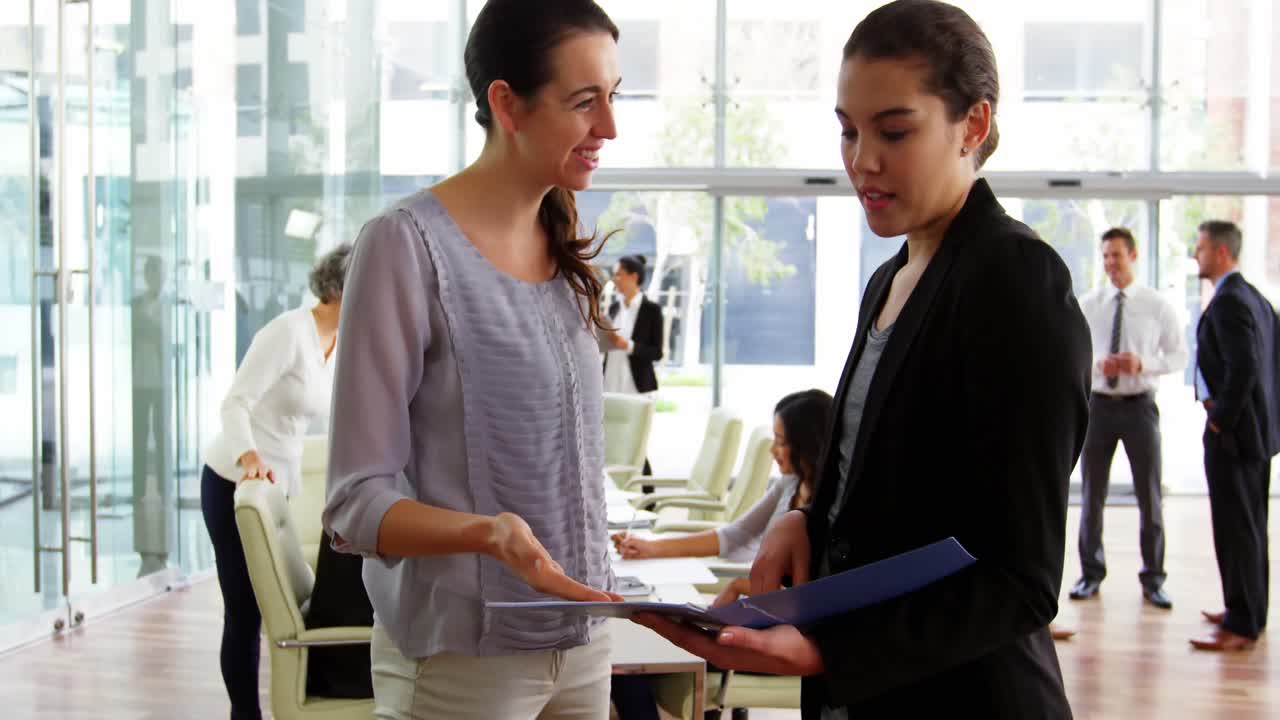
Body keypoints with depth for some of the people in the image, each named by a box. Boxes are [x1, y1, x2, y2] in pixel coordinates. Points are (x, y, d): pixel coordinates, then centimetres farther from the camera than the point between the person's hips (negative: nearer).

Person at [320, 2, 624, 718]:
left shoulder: (565, 248, 6)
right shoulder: (407, 244, -14)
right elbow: (357, 503, -15)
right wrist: (489, 533, -30)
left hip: (582, 640, 6)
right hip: (462, 658, -6)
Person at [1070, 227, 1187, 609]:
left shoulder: (1157, 306, -2)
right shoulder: (1087, 305, 2)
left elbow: (1179, 355, 1)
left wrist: (1143, 363, -17)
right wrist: (1096, 362, -14)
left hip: (1140, 404, -1)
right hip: (1099, 403, 1)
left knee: (1149, 494, 5)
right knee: (1092, 493, 8)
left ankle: (1153, 579, 17)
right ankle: (1091, 573, 21)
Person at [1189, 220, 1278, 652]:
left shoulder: (1228, 302, -18)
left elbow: (1244, 367, -26)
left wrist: (1221, 419, -16)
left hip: (1233, 434, -10)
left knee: (1236, 531, -5)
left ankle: (1242, 626, 0)